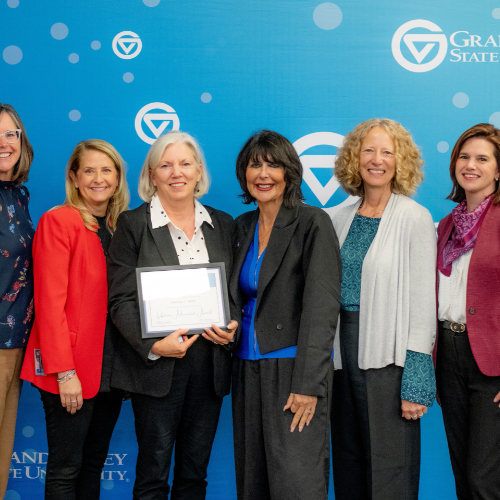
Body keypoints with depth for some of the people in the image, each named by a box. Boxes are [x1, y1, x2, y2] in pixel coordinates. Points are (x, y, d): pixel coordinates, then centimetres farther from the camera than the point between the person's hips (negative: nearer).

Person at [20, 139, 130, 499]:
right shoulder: (58, 221, -6)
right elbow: (50, 301, -12)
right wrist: (64, 371, -16)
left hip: (111, 368, 6)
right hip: (73, 370, -6)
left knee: (94, 463, 13)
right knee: (66, 469, 1)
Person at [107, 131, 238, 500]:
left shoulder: (222, 224, 11)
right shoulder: (133, 224, -1)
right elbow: (121, 299, -6)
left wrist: (233, 327, -5)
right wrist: (152, 345, -19)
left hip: (211, 364, 4)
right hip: (156, 365, -3)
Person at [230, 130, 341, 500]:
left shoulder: (313, 224, -7)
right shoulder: (243, 227, 13)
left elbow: (322, 307, -14)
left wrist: (307, 385, -19)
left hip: (292, 369, -6)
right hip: (248, 370, 6)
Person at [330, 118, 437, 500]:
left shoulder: (414, 218, -6)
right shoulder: (343, 218, 10)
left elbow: (423, 300, -9)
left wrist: (416, 380, -14)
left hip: (388, 355, -5)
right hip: (343, 351, 5)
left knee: (389, 469, -2)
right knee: (348, 463, 13)